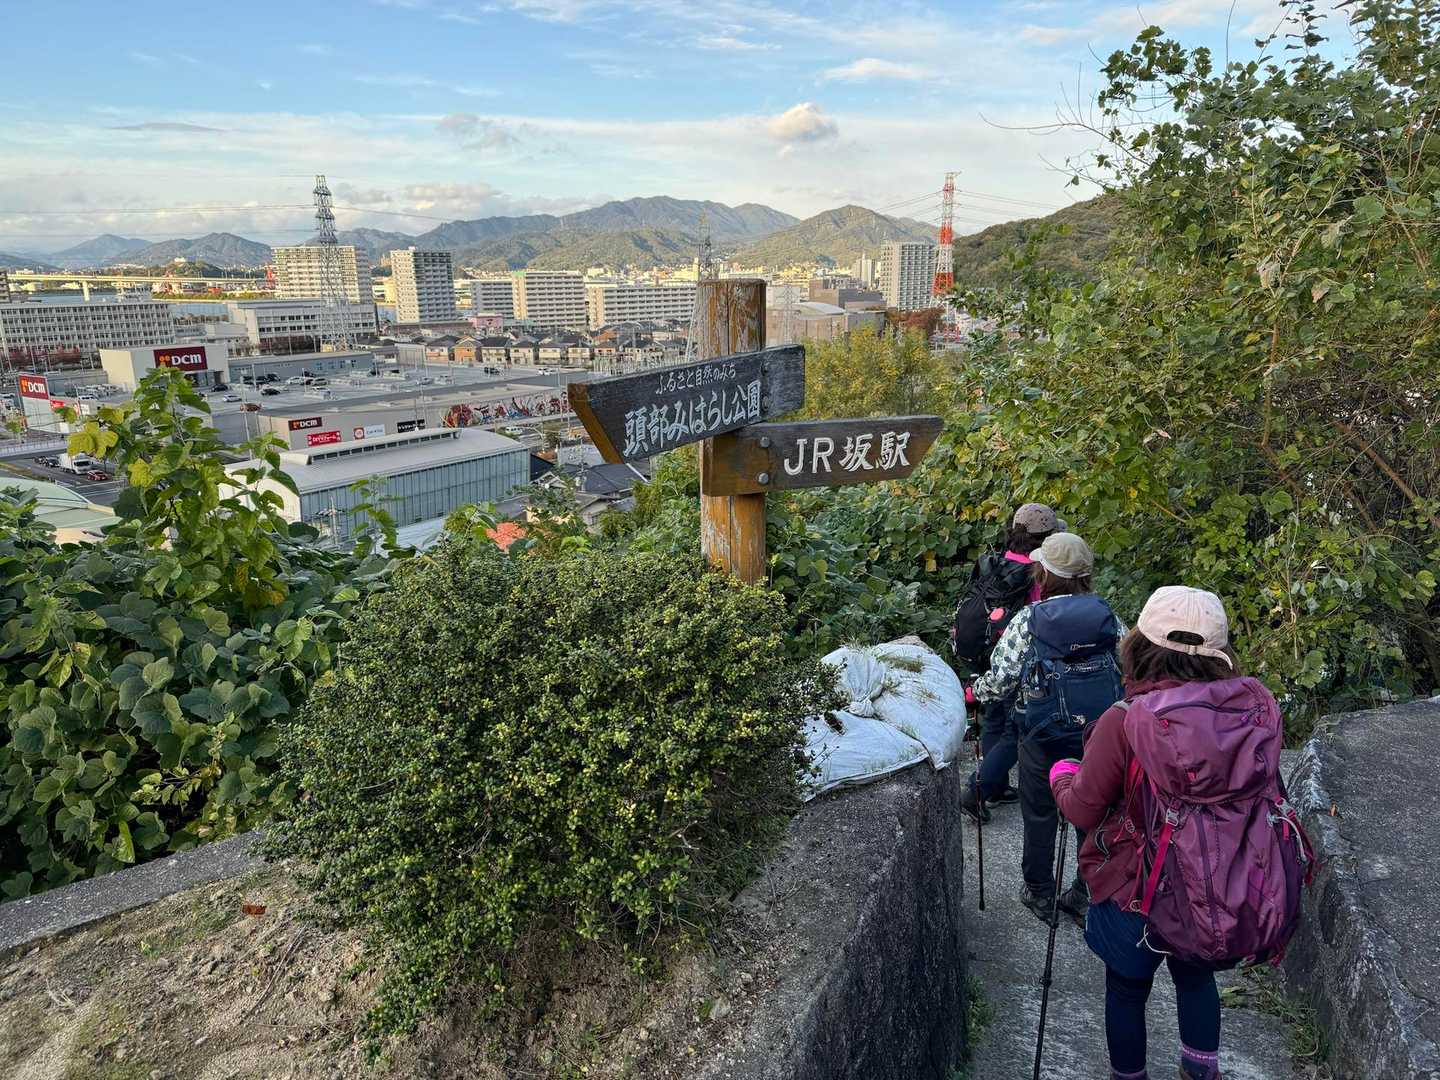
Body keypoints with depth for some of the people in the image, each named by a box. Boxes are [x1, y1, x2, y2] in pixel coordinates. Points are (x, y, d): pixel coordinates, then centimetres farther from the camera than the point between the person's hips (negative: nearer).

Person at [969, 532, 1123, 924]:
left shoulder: (1028, 620, -12)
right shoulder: (1108, 617, -3)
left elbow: (1000, 682, -12)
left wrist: (977, 689, 9)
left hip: (1043, 739, -3)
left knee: (1040, 816, 15)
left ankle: (1040, 894, 30)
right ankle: (1087, 897, 30)